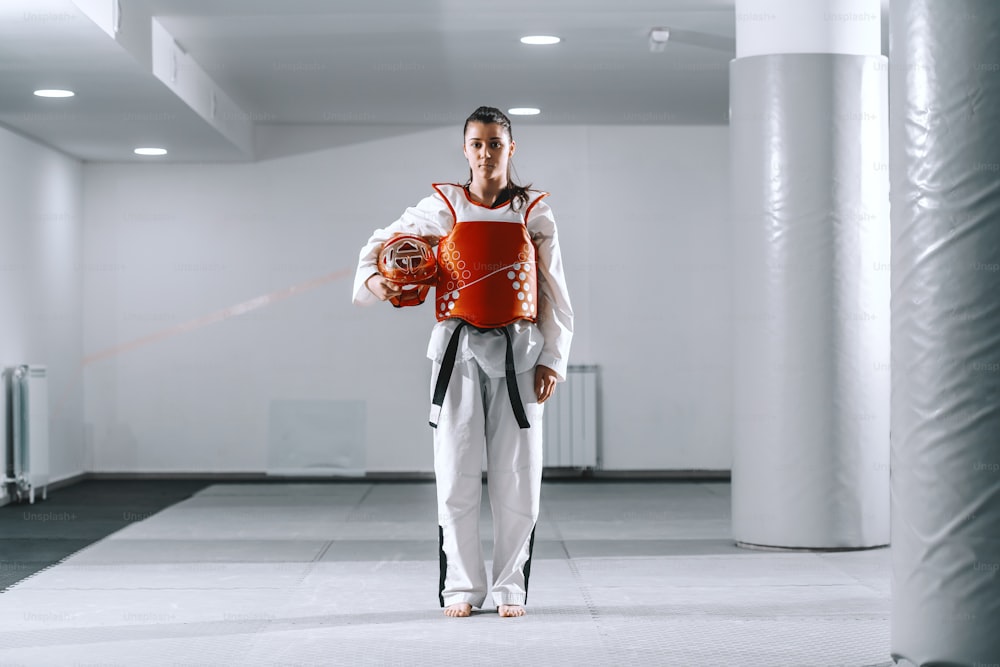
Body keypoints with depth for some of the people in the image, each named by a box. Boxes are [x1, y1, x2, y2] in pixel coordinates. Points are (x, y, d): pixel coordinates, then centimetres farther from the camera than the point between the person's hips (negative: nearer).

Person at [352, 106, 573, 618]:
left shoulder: (533, 214, 5)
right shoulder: (441, 208, 4)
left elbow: (554, 295, 6)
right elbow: (382, 243, 15)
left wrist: (552, 360, -1)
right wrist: (371, 278, -7)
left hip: (517, 351, 0)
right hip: (460, 350, 0)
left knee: (517, 478, 1)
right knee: (457, 475, 0)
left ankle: (510, 588, 13)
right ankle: (461, 587, 11)